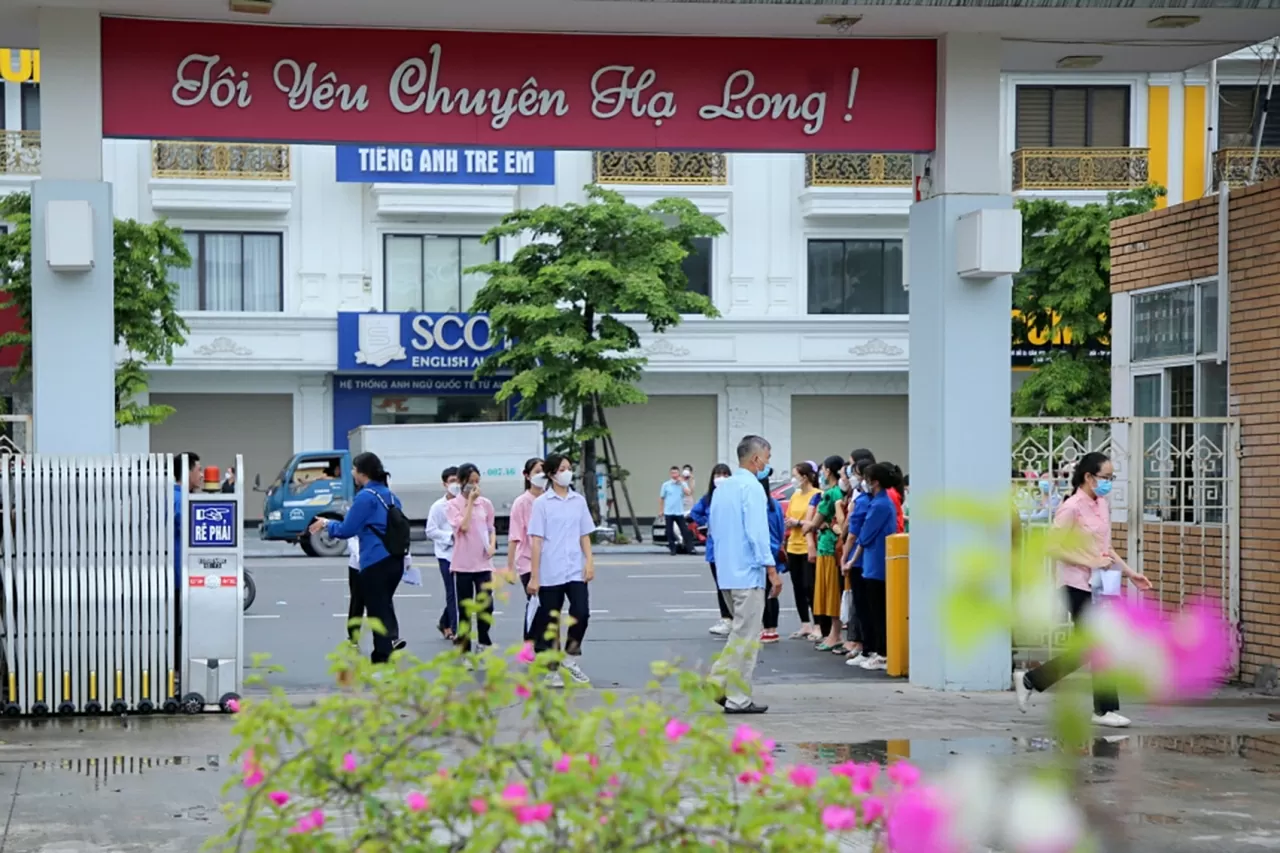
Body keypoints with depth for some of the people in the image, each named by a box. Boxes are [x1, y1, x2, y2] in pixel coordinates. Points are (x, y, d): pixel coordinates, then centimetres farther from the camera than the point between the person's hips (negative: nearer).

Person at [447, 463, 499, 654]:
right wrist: (470, 501, -14)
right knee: (464, 609, 4)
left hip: (483, 563, 2)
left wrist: (492, 544, -3)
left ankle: (484, 644, 16)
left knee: (486, 606, -3)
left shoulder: (485, 503, 7)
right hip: (463, 564, -2)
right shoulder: (454, 504, -4)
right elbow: (463, 526, -19)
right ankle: (465, 652, 12)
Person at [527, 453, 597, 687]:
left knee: (581, 613, -11)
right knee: (550, 621, 5)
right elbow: (536, 541, -6)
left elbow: (585, 535, 12)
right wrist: (534, 576, -8)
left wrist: (590, 562, -1)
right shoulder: (542, 503, -4)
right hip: (550, 573, -3)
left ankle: (571, 657, 12)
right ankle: (552, 669, 17)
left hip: (575, 571, 3)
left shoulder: (579, 501, 8)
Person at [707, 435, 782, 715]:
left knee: (742, 631, 19)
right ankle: (738, 699, 3)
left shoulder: (722, 487, 12)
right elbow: (757, 532, -19)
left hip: (726, 571, 8)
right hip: (748, 571, -8)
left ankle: (718, 682, 11)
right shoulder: (751, 487, -14)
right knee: (746, 636, -1)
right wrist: (772, 570, -16)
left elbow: (713, 528, 18)